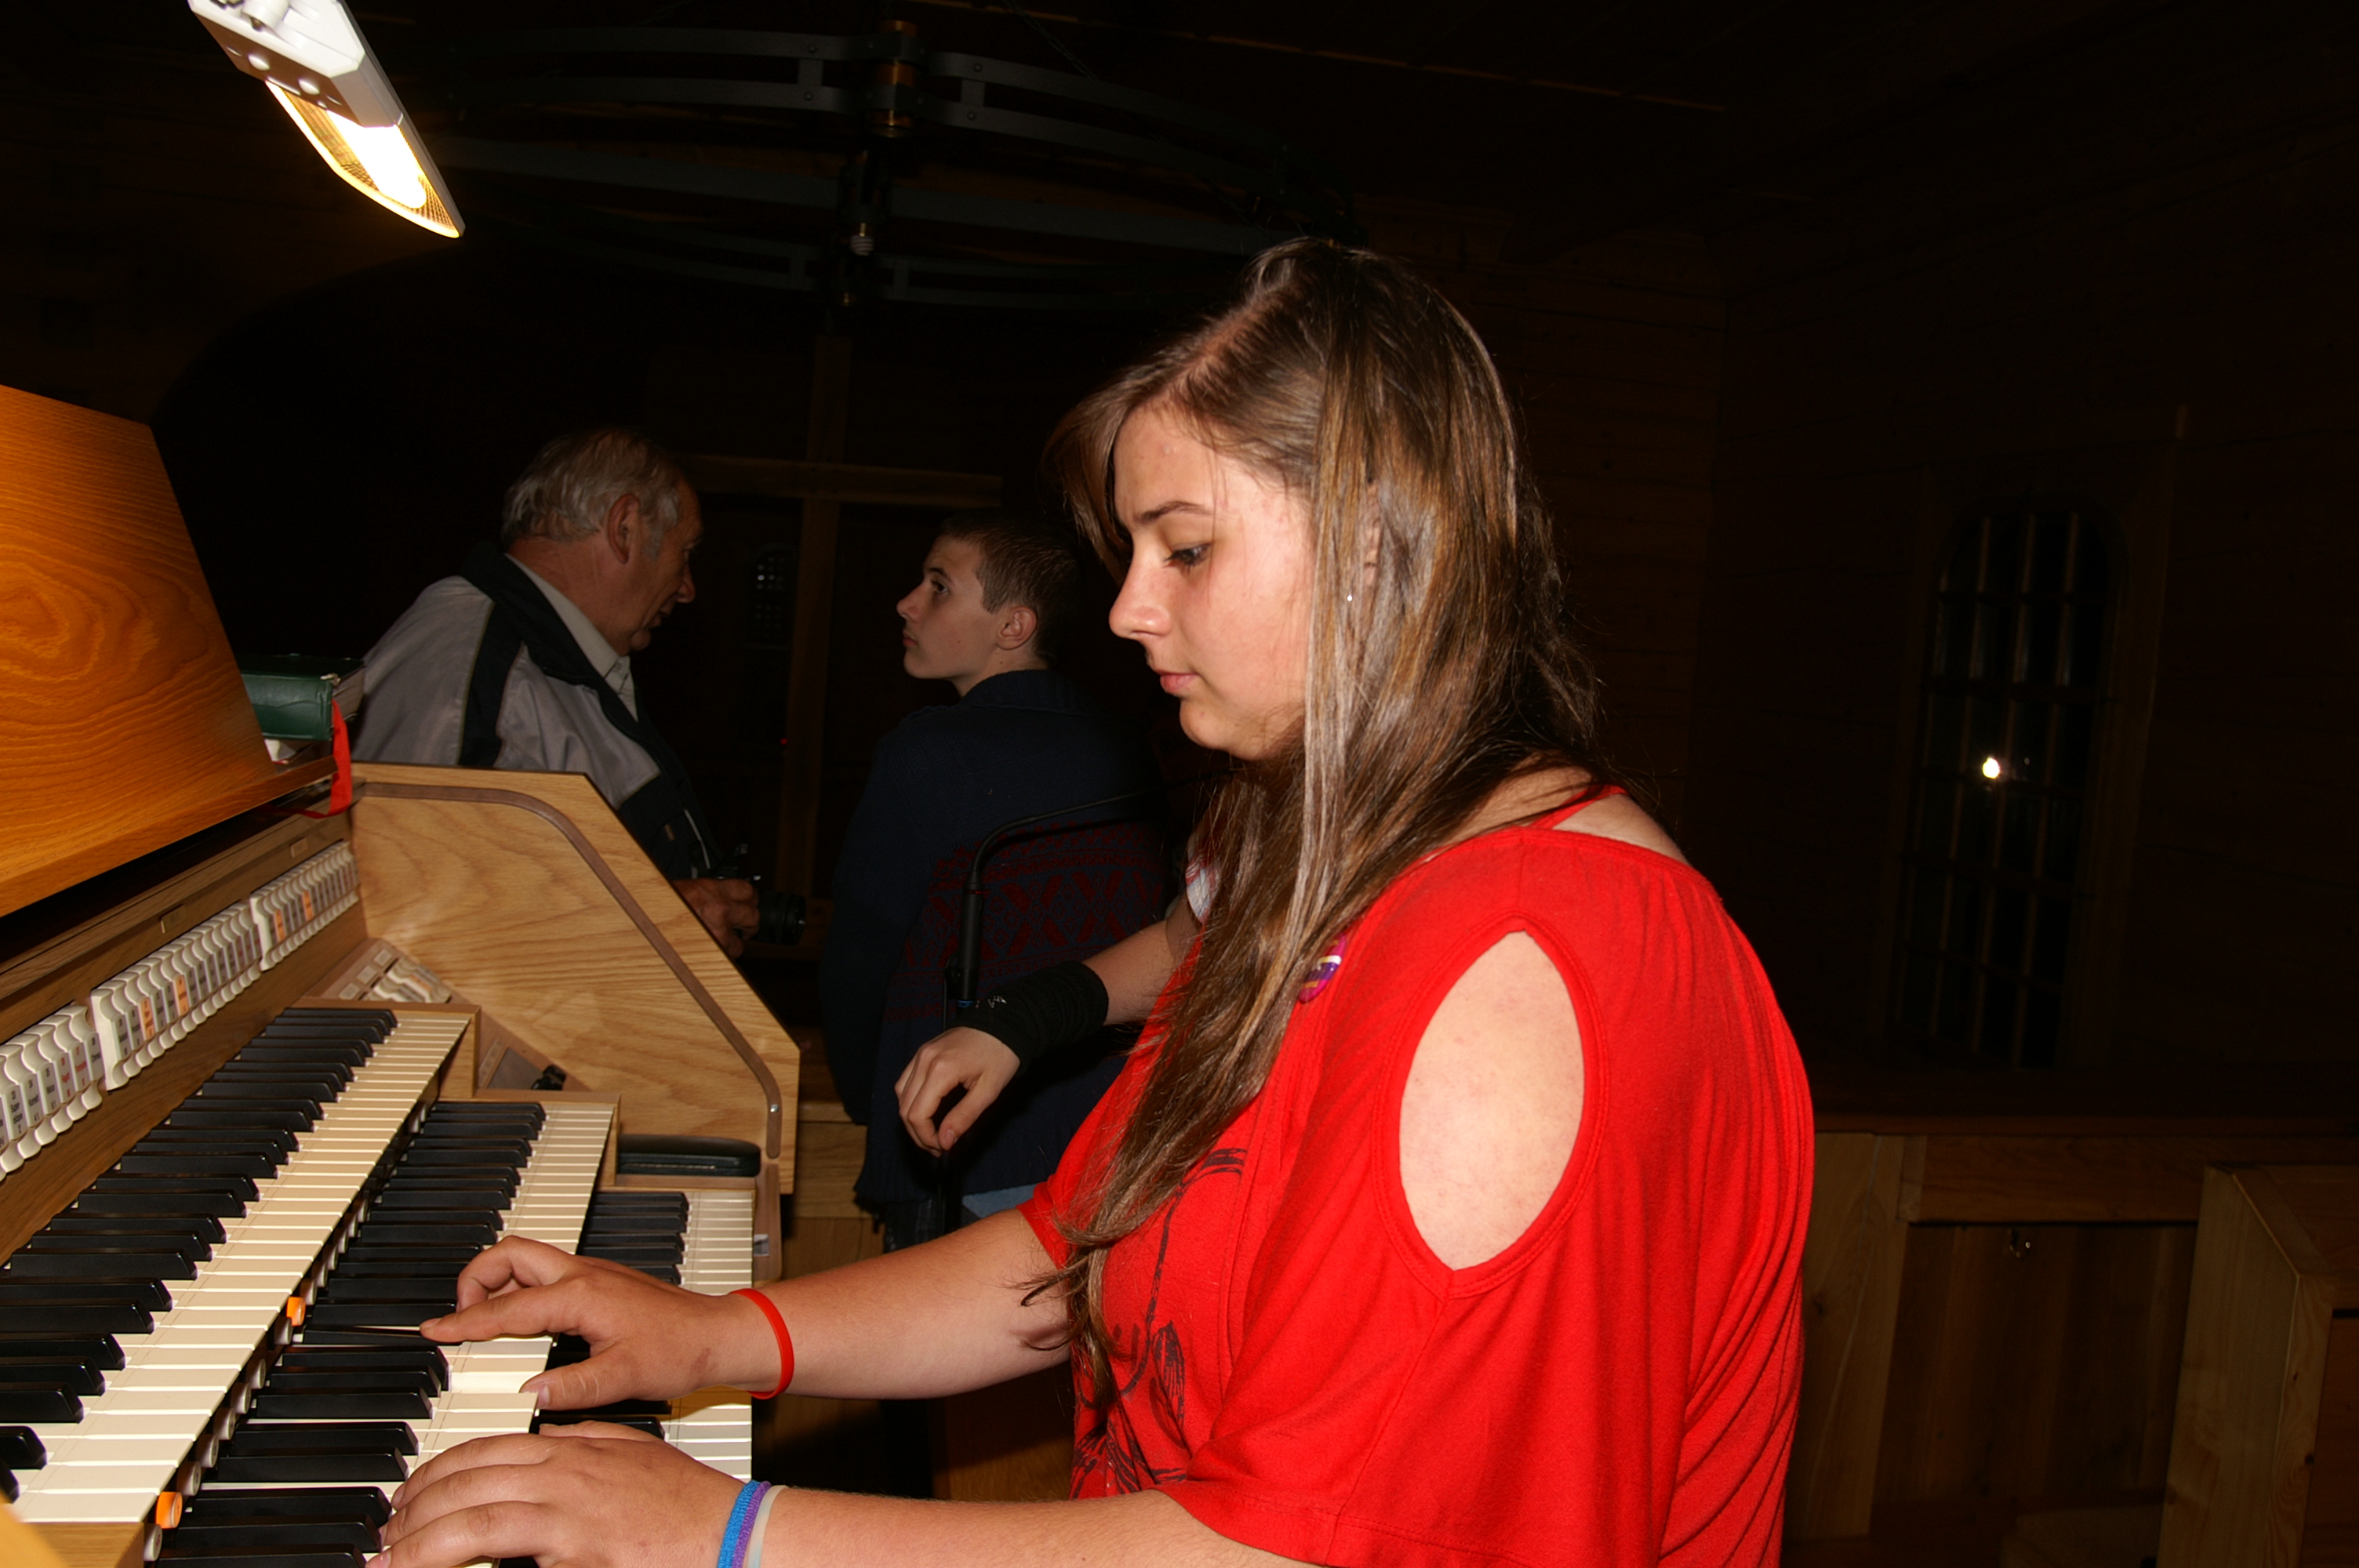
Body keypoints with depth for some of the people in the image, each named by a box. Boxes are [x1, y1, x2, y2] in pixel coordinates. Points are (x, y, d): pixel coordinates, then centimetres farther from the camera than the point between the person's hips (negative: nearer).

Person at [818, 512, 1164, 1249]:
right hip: (1115, 1142, 6)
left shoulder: (928, 751, -11)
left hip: (969, 1165, -6)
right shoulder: (1127, 752, 5)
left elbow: (859, 957, -3)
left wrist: (870, 1099, 14)